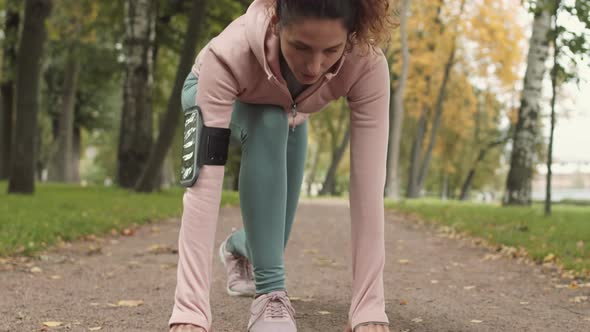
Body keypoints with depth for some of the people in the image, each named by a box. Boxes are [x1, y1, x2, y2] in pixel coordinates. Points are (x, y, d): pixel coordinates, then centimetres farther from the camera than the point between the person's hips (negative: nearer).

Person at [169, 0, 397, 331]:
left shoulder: (367, 65, -40)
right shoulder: (230, 55, -46)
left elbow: (368, 183, -43)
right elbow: (205, 183, -51)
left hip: (289, 115, 3)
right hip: (216, 95, -2)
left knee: (270, 239, 1)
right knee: (269, 124, -37)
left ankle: (239, 248, 40)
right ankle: (271, 292, -25)